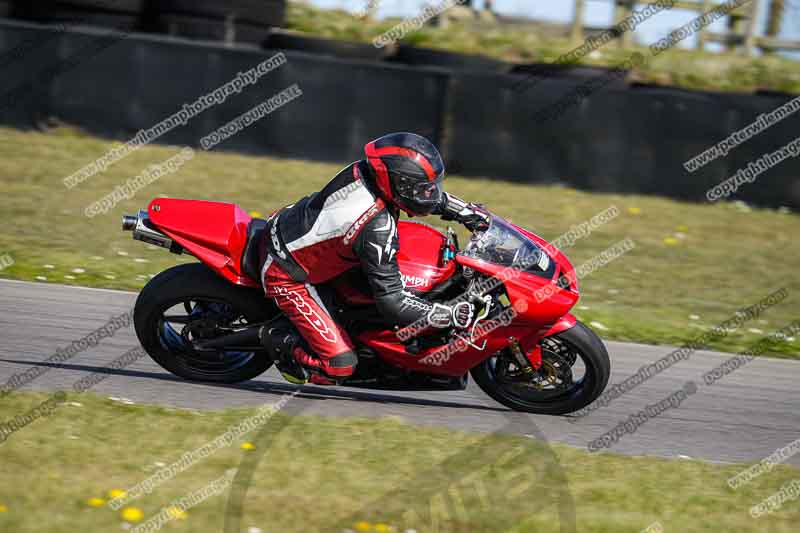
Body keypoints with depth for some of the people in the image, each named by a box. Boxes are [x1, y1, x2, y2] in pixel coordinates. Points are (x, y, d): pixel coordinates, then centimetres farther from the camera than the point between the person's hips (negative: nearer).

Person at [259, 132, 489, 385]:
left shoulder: (362, 170, -12)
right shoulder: (378, 229, -33)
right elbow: (392, 302, -29)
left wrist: (463, 210, 6)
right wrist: (452, 315, -29)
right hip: (287, 276, -8)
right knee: (340, 364, -12)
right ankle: (278, 339, 10)